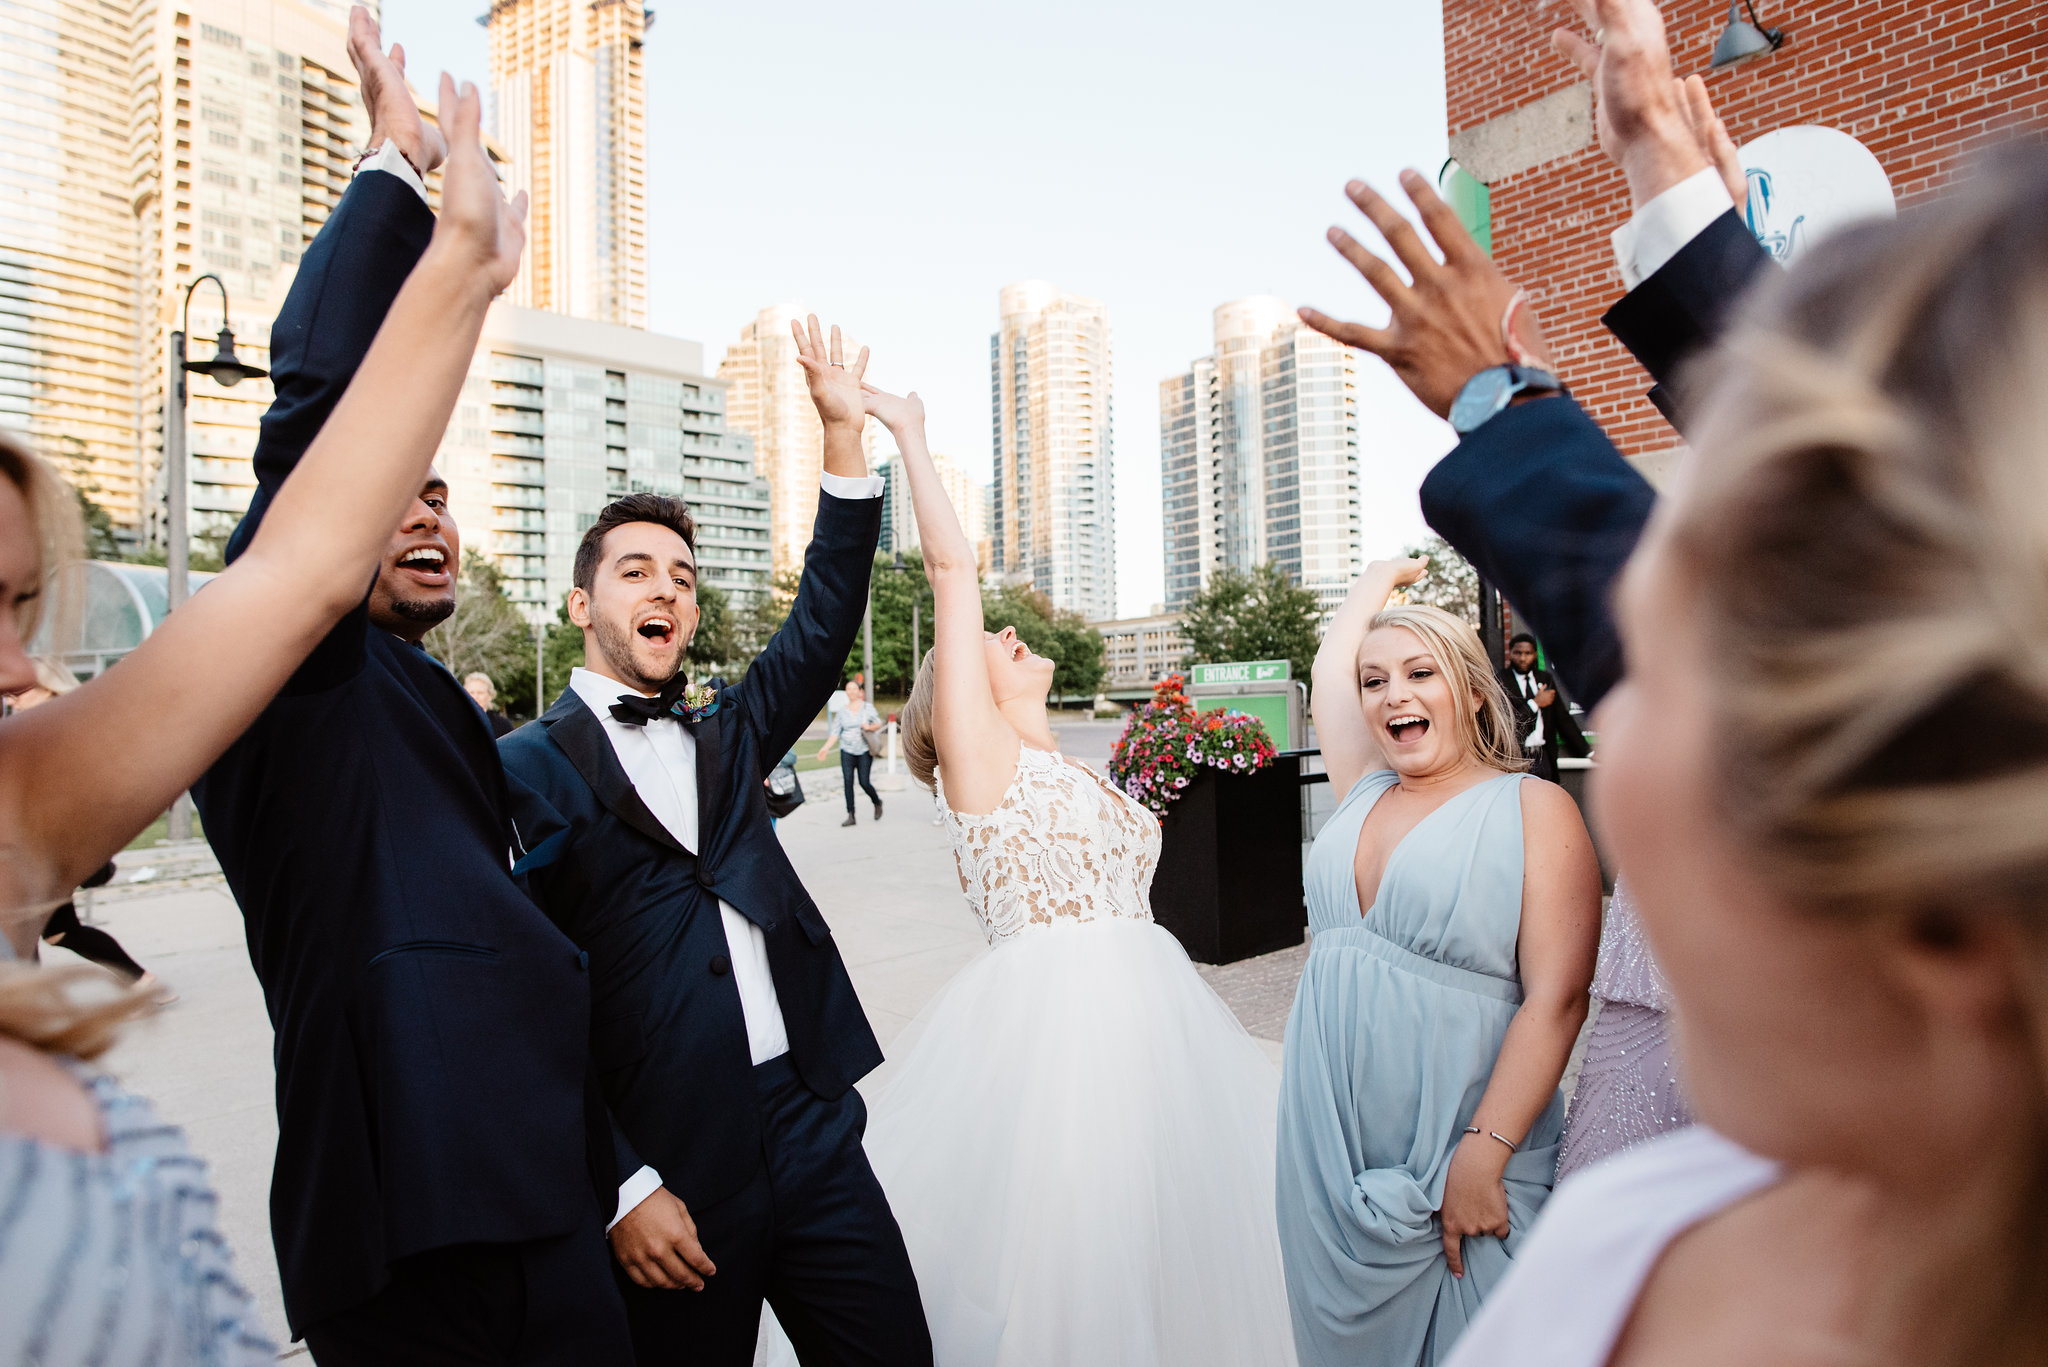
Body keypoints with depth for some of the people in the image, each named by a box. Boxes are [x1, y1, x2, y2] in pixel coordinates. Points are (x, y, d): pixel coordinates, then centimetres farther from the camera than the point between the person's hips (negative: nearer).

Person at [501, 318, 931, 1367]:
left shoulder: (723, 735, 13)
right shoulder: (528, 767, -3)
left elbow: (824, 624, 2)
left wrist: (843, 432, -4)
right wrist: (623, 1187, -10)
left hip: (813, 1126, 4)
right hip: (666, 1163, -4)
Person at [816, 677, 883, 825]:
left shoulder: (868, 707, 4)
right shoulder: (841, 710, 6)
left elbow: (878, 724, 11)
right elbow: (835, 732, 7)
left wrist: (870, 727, -11)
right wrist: (825, 747, -5)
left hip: (864, 751, -1)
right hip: (847, 751, 2)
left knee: (864, 782, -6)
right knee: (848, 782, -7)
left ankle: (877, 802, 23)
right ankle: (850, 816, -4)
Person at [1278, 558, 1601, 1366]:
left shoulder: (1534, 808, -8)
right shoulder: (1367, 790, 6)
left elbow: (1556, 1000, -14)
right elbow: (1330, 663, 16)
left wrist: (1484, 1155, -19)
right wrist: (1384, 576, 30)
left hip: (1454, 1148, -4)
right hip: (1328, 1140, 5)